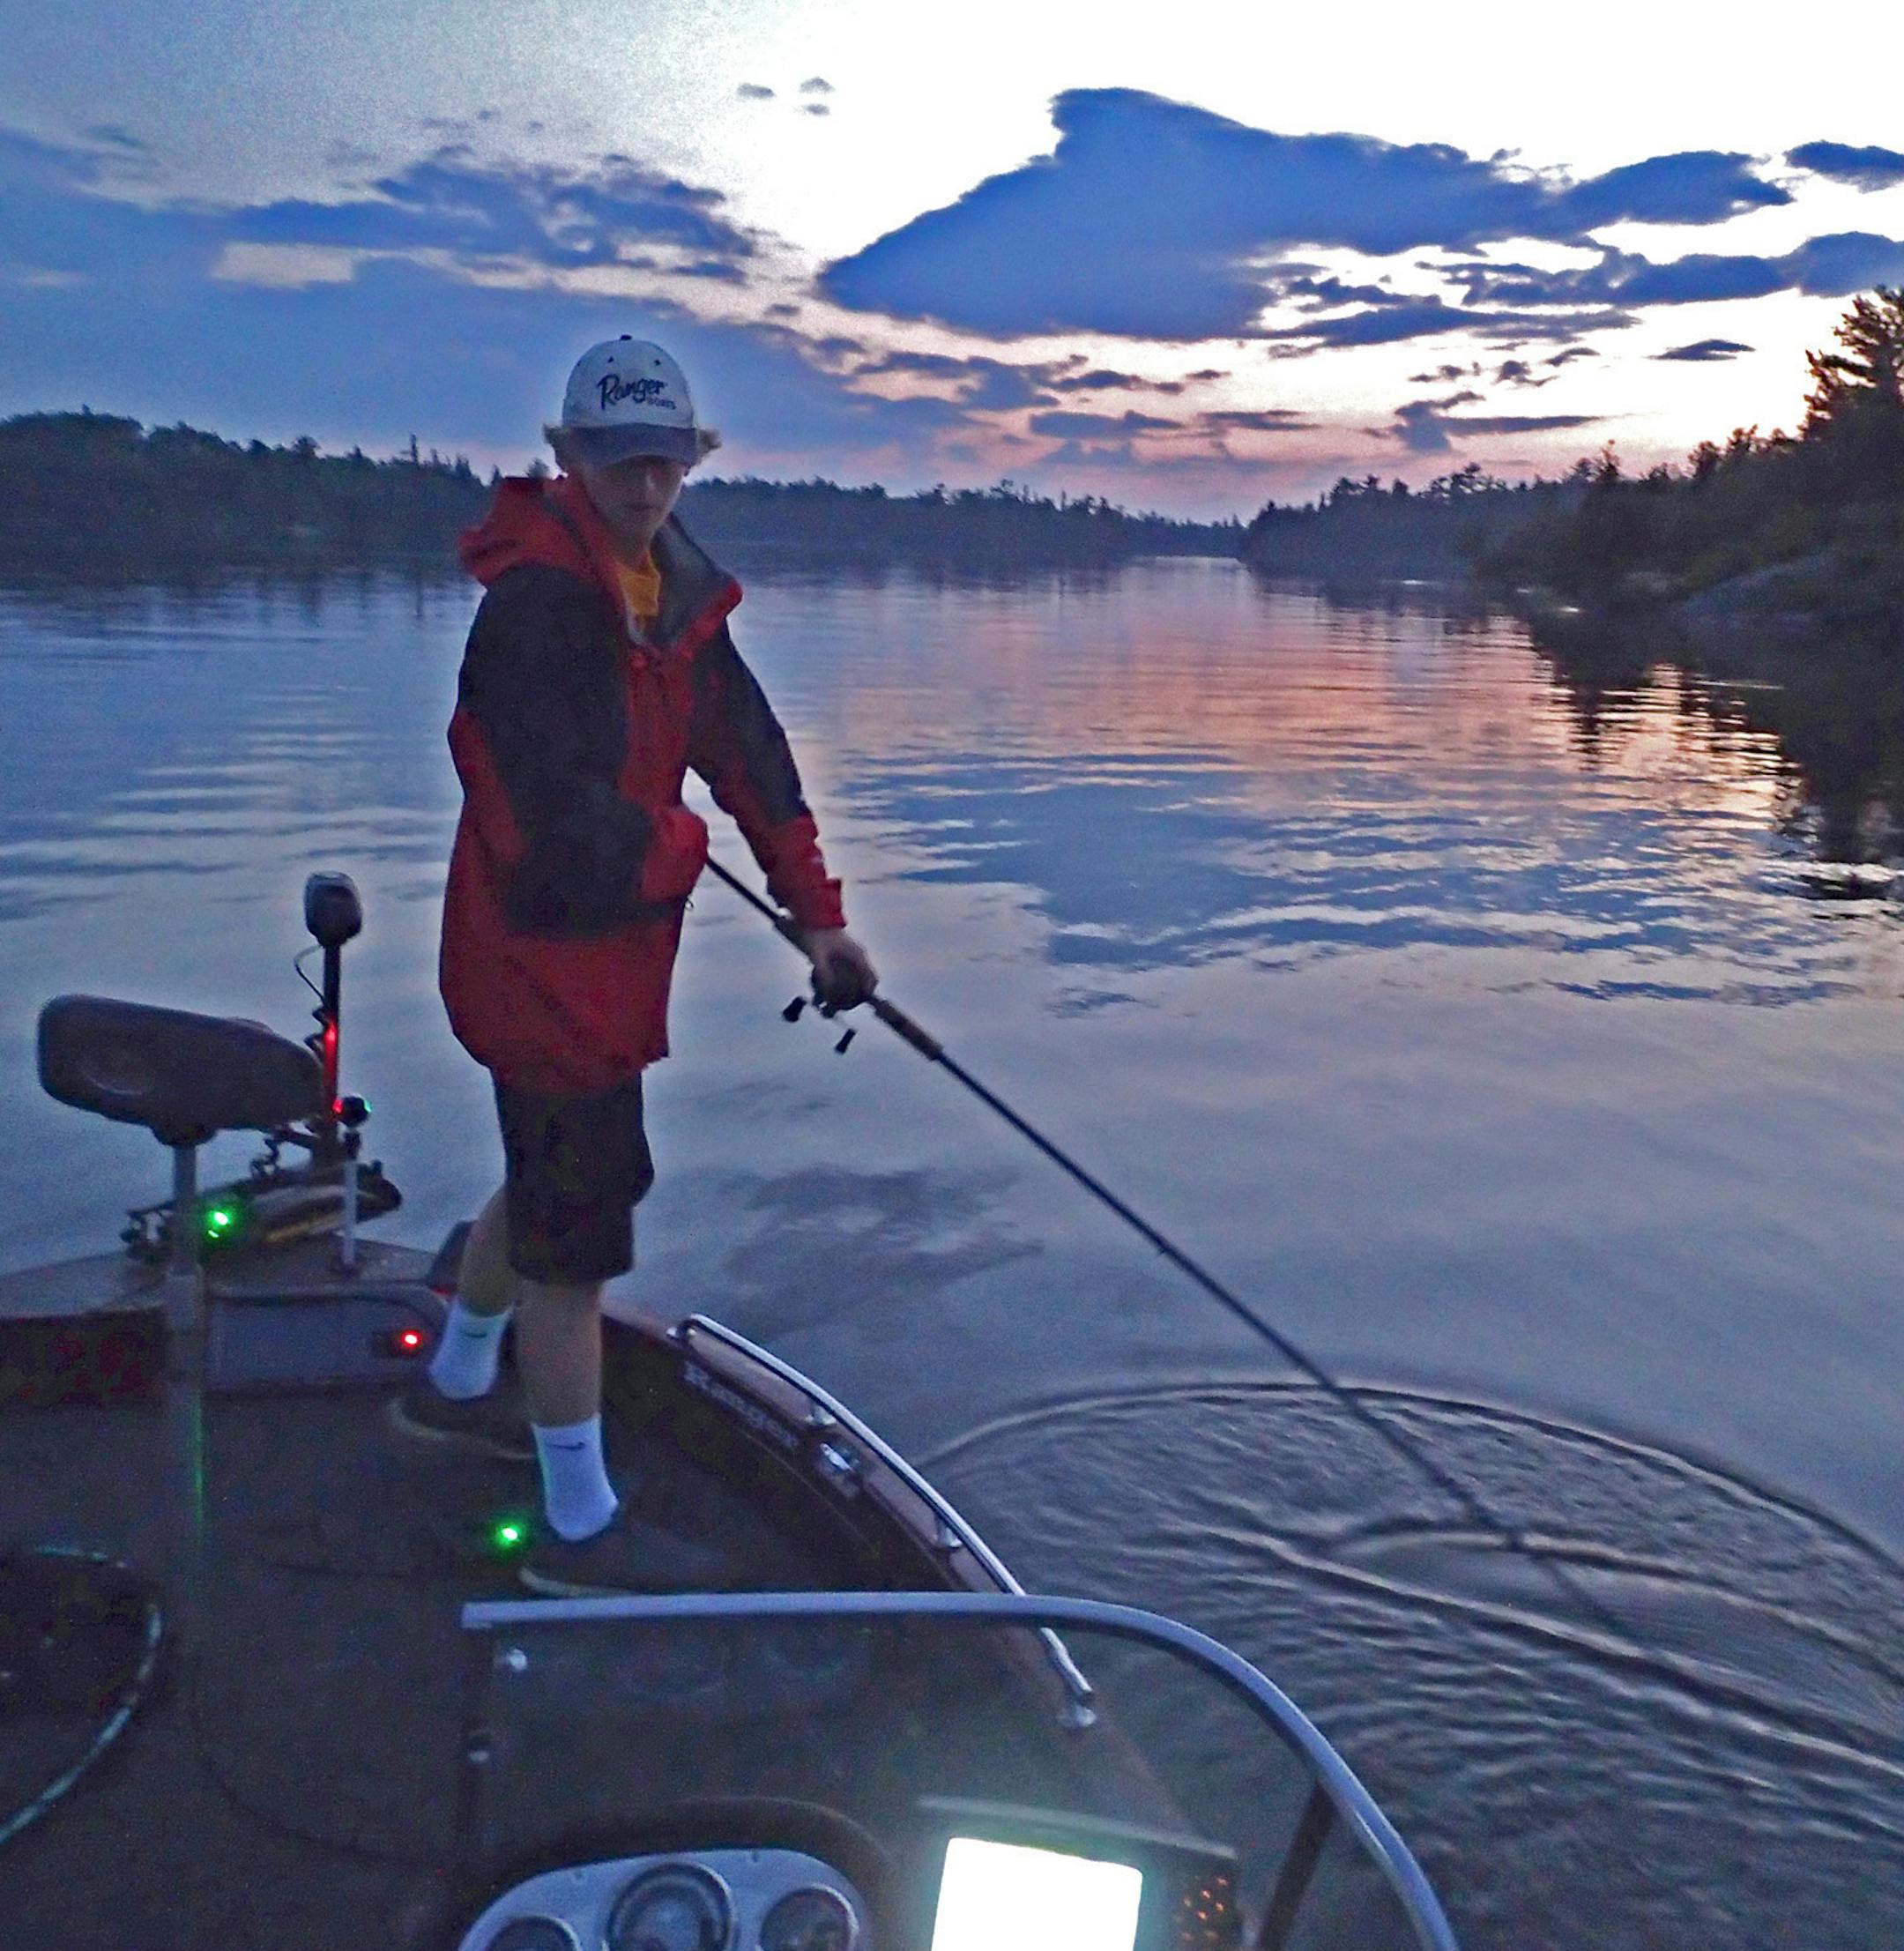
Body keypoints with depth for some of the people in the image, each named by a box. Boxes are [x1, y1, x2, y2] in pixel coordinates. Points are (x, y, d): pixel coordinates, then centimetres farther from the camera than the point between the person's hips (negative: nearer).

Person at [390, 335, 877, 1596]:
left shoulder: (673, 582, 7)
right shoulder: (540, 602, -22)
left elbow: (745, 745, 3)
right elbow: (573, 818, -27)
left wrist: (816, 908, -1)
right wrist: (683, 846, -8)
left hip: (607, 952, 10)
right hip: (546, 960, -10)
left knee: (554, 1180, 26)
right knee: (578, 1231, -1)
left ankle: (454, 1387, 49)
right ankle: (580, 1528, 15)